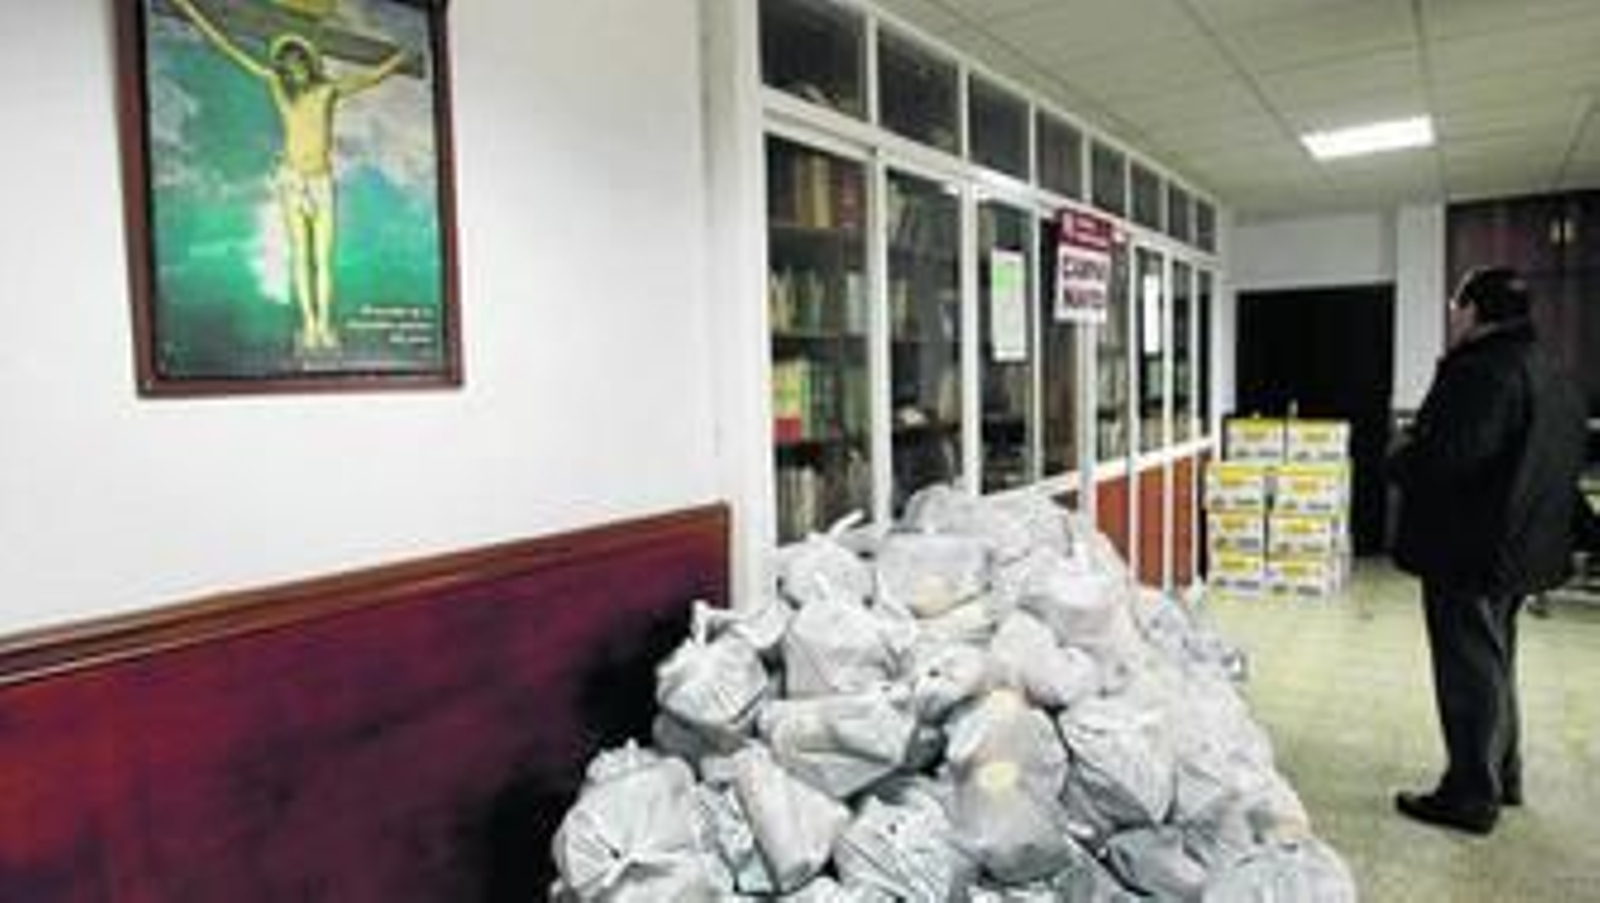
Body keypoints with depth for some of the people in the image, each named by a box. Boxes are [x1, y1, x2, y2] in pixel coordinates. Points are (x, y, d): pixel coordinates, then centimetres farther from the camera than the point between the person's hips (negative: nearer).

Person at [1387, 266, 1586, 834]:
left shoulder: (1480, 372, -21)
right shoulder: (1554, 377, 13)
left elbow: (1445, 459, -30)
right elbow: (1565, 465, 20)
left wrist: (1399, 460, -9)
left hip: (1469, 552, -10)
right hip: (1521, 547, 10)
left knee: (1470, 671, 0)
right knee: (1494, 664, 22)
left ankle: (1471, 796, 10)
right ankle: (1502, 776, 35)